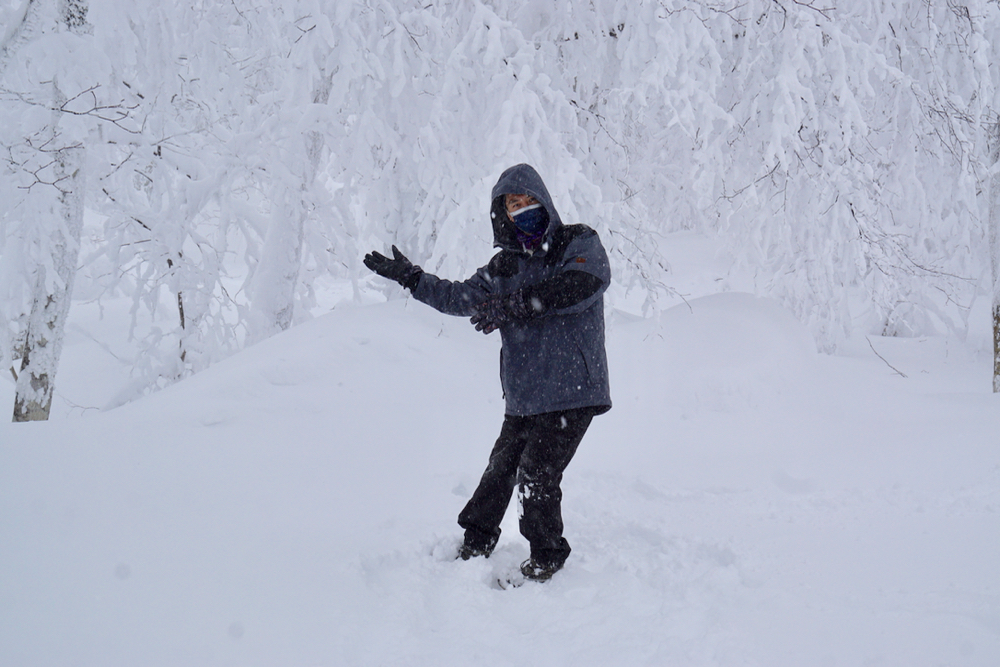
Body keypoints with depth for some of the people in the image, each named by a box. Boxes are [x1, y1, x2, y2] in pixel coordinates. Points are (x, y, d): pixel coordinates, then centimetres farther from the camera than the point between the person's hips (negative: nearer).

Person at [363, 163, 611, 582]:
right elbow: (465, 299, 11)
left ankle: (547, 558, 12)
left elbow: (577, 286, -19)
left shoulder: (580, 244, -1)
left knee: (537, 475, -7)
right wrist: (411, 278, 4)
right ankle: (476, 544, 27)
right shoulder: (505, 265, 16)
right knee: (501, 468, 10)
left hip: (571, 392, -5)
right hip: (522, 395, 5)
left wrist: (510, 306, -22)